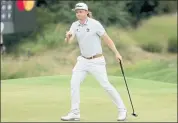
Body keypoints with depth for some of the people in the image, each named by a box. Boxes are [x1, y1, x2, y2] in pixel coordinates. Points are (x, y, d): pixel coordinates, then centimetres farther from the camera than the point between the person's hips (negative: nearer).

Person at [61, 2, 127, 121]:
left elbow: (107, 38, -10)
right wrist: (68, 36, -37)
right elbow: (69, 41, -13)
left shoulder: (94, 24, -13)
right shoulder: (75, 25, 0)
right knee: (74, 83, -4)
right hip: (83, 60, 5)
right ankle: (75, 113, 4)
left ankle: (122, 109, 8)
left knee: (106, 85, -6)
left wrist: (116, 53, -14)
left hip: (97, 61, -5)